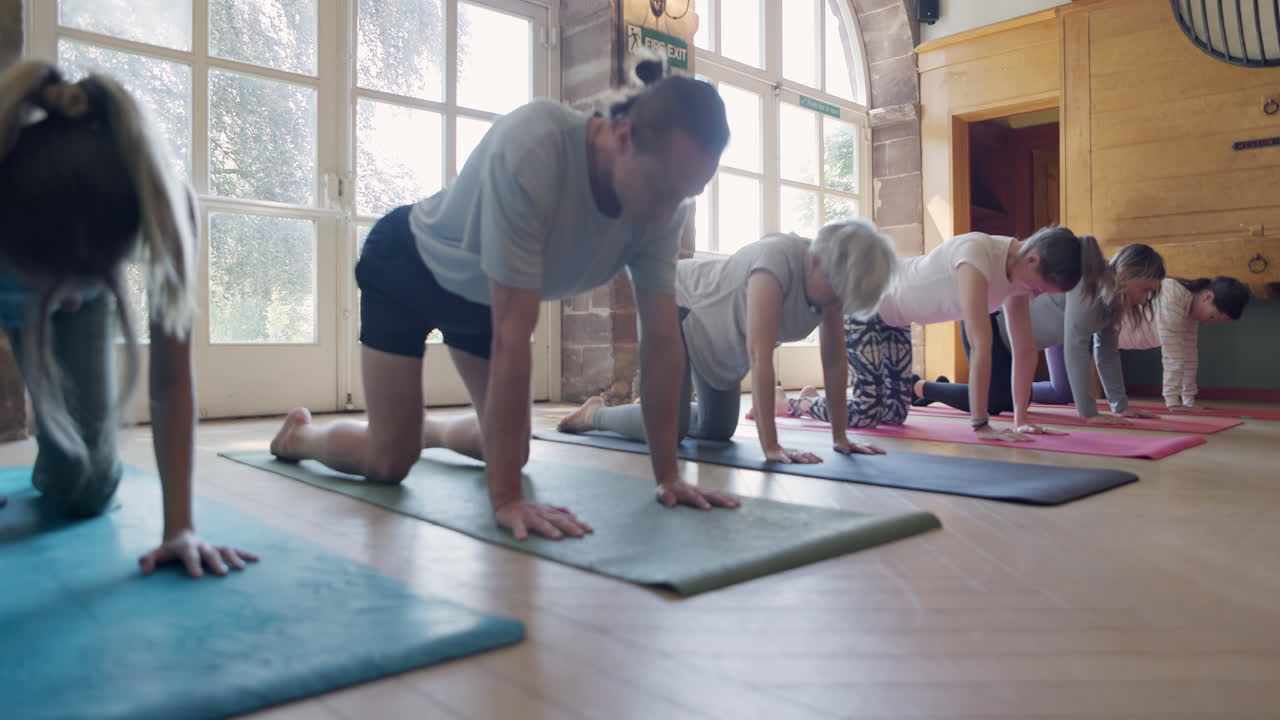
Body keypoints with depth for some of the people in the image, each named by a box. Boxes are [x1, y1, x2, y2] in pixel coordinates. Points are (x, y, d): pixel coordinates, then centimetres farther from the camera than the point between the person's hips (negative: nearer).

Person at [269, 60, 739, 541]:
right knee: (389, 463, -6)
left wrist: (668, 475, -20)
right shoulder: (532, 148, -43)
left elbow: (661, 340, -19)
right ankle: (299, 435, 27)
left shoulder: (665, 201, -24)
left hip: (485, 295, 6)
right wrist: (506, 497, -41)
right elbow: (512, 334, -43)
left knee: (510, 452, 7)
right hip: (409, 269, -5)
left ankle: (426, 428, 39)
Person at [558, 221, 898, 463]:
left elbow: (835, 361, -12)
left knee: (717, 430, 9)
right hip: (678, 307, -8)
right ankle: (595, 413, 10)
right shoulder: (778, 257, -37)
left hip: (722, 335, 8)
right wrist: (771, 446, -44)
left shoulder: (833, 278, -16)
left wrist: (840, 437, -15)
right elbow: (760, 354, -43)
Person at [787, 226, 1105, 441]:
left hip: (891, 313, 9)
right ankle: (793, 404, 13)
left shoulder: (1018, 269, -9)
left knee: (895, 411, 9)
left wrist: (1020, 420, -8)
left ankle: (816, 398, 32)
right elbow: (981, 345, -38)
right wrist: (980, 425, -36)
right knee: (867, 412, -12)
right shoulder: (978, 255, -36)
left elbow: (1025, 349, -6)